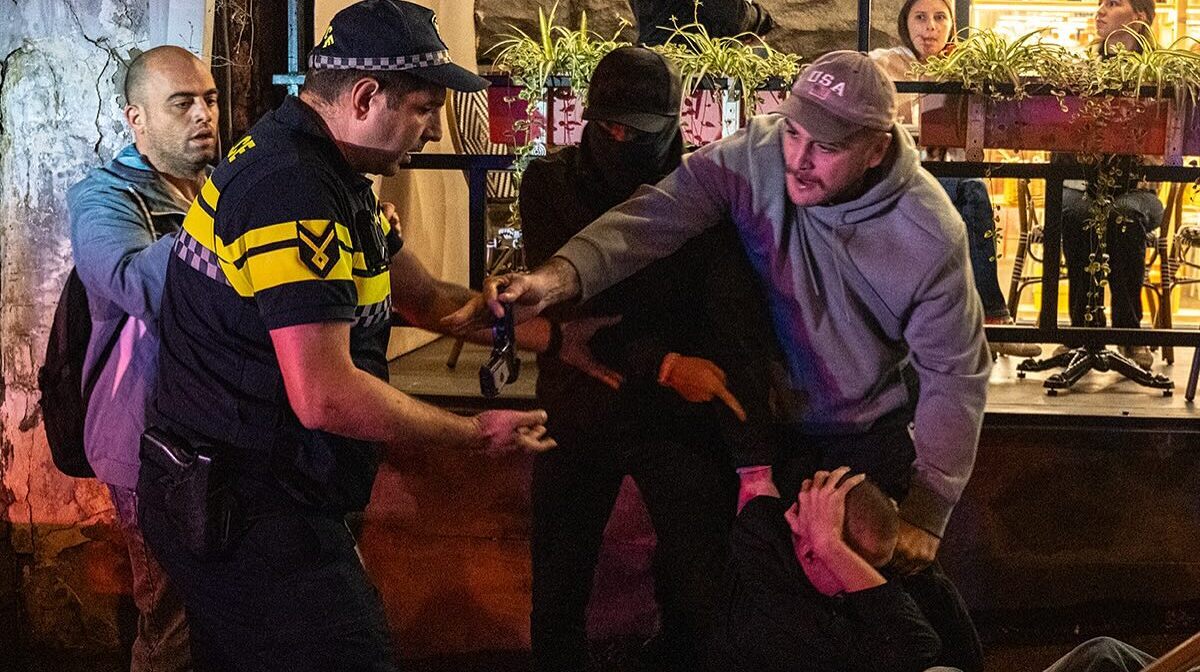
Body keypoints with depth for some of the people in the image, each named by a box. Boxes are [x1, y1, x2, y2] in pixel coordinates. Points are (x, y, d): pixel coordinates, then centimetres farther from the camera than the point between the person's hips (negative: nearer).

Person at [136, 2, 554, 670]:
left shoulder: (323, 170, 11)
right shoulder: (293, 192, -23)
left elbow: (414, 288, 22)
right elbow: (325, 398, -27)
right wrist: (477, 433, -15)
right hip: (248, 514, -11)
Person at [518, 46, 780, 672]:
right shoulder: (550, 184, -7)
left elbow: (741, 329, -19)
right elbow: (563, 304, -16)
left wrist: (757, 459, -28)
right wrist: (661, 363, -29)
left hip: (681, 418, -1)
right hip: (576, 408, 1)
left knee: (702, 595, 1)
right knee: (557, 597, 9)